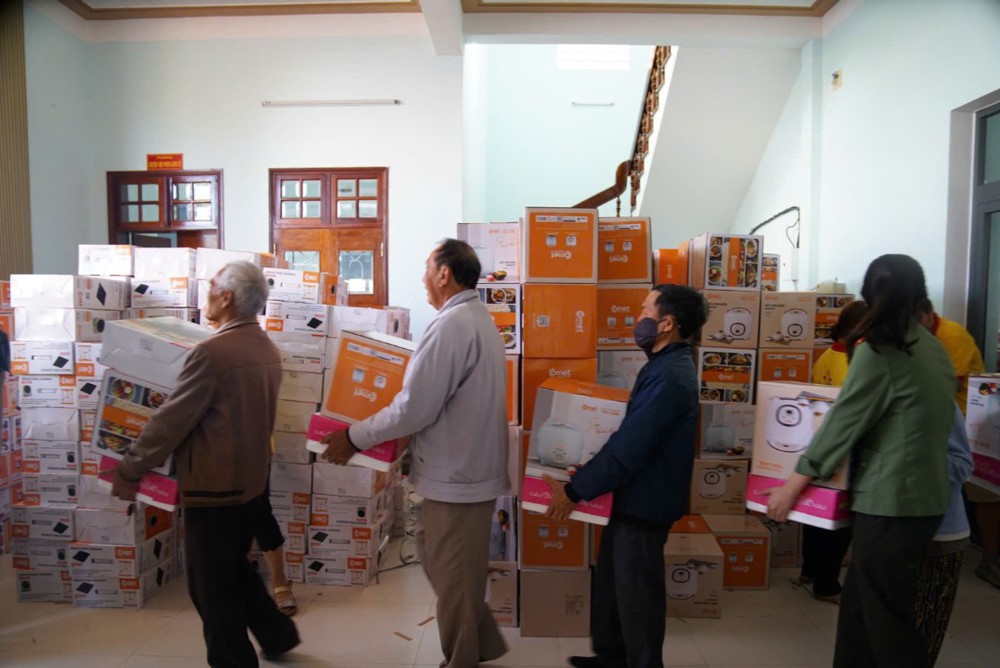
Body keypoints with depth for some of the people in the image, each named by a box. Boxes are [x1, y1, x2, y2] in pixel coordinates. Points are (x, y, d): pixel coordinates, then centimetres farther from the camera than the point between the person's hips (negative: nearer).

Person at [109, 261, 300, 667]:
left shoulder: (212, 352, -21)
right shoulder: (268, 350, 4)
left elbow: (170, 421, -16)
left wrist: (128, 471, -5)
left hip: (213, 486, -8)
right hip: (252, 481, 8)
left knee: (211, 584, 9)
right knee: (234, 568, 25)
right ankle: (277, 633, 33)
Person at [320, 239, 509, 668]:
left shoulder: (451, 325, -22)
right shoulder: (479, 319, 10)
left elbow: (415, 409, -23)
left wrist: (354, 437, -10)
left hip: (456, 476, -10)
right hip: (469, 467, 10)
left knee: (453, 579, 8)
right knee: (437, 559, 23)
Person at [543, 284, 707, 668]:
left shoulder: (669, 377, -26)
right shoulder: (667, 365, 8)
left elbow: (628, 449, -27)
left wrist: (574, 490, -20)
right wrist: (583, 482, 18)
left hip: (644, 503, -10)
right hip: (633, 496, 10)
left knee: (636, 593, 7)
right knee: (611, 581, 21)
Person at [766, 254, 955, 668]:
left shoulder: (878, 349, -15)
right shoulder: (933, 348, 8)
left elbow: (843, 423, -14)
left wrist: (791, 487, -7)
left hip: (890, 500, -8)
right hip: (925, 496, 8)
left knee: (887, 619, 5)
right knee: (859, 603, 17)